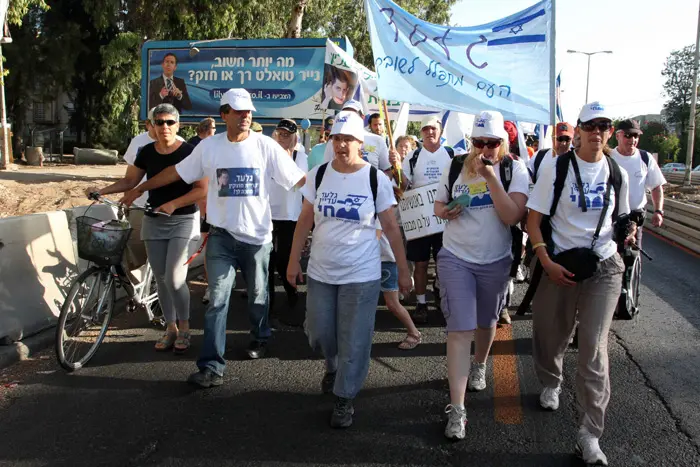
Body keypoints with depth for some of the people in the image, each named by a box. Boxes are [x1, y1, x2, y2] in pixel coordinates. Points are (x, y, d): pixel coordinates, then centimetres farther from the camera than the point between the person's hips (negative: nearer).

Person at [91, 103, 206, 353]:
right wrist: (102, 190, 1)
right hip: (153, 222, 5)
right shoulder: (147, 152, 4)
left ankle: (184, 327, 8)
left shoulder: (189, 152, -9)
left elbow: (201, 189, -11)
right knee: (161, 279, 7)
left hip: (182, 221, -4)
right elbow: (130, 181, 13)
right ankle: (170, 327, 22)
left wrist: (173, 204, -21)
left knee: (174, 278, -12)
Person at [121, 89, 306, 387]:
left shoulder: (265, 145, -7)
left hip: (257, 235, 0)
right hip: (222, 235, 1)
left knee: (258, 295, 16)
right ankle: (212, 367, -1)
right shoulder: (209, 146, -1)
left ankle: (259, 338, 43)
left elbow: (298, 180, -8)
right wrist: (140, 188, 14)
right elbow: (176, 172, 9)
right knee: (217, 300, -4)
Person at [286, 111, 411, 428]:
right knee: (318, 333, 13)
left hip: (361, 274, -3)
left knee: (354, 342, 3)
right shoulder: (318, 175, 1)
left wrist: (403, 270, -2)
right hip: (320, 272, 3)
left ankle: (344, 399, 22)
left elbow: (391, 227, -3)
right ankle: (333, 367, 45)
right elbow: (305, 221, 6)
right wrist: (294, 260, 3)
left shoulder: (376, 179, -7)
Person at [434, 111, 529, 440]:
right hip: (455, 258, 0)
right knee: (460, 329, -8)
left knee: (486, 323, 20)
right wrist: (446, 211, -12)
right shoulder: (455, 166, -1)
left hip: (495, 260, 1)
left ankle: (479, 367, 52)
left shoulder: (514, 169, -7)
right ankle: (456, 410, -5)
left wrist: (489, 176, -24)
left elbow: (513, 216, -20)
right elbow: (438, 206, 11)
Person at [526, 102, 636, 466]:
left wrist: (626, 230, -5)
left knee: (594, 347, -4)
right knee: (551, 334, 13)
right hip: (560, 265, -1)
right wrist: (547, 262, -15)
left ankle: (589, 435, 6)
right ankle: (550, 383, 48)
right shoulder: (556, 169, -5)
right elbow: (533, 219, -6)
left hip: (604, 268, 1)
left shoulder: (617, 175, 6)